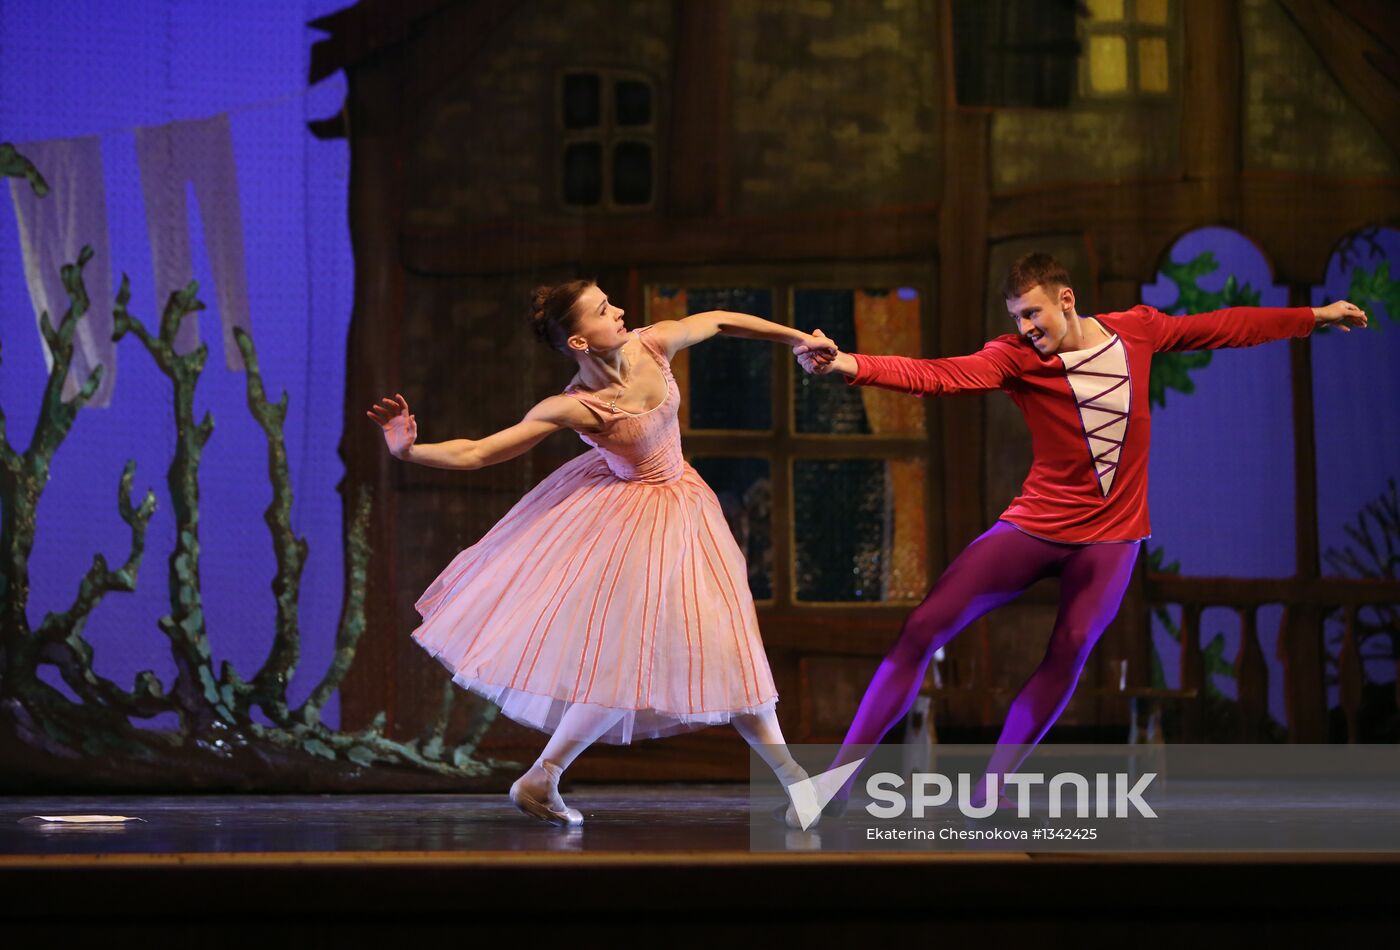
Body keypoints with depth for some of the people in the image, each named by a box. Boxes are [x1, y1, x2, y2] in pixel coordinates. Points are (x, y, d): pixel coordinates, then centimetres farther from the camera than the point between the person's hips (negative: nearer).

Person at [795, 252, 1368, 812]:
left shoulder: (1138, 331, 0)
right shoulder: (1015, 358, -10)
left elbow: (1227, 327, 13)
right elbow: (936, 376, -25)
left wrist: (1315, 317, 22)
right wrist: (848, 365, -42)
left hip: (1111, 534, 2)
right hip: (1035, 527, -2)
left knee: (1069, 653, -11)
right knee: (925, 627, -10)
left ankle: (990, 788, 0)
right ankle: (839, 779, -7)